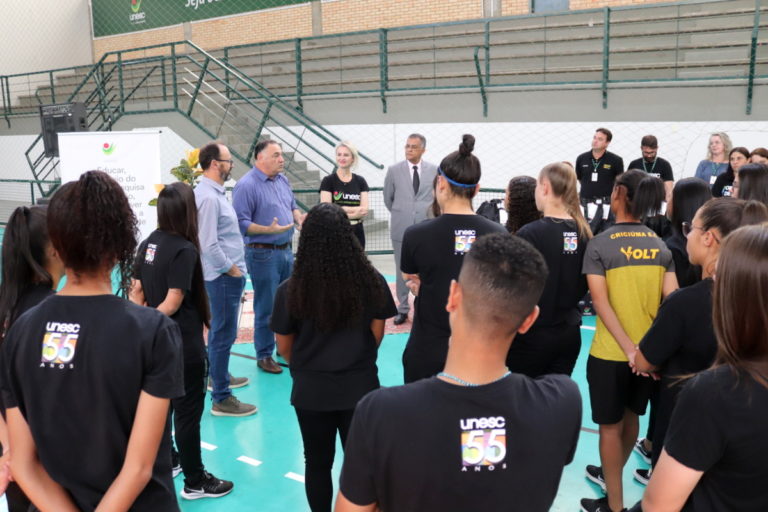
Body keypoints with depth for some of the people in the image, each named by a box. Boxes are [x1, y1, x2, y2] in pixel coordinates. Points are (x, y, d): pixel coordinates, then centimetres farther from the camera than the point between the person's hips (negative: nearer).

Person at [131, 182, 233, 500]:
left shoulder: (148, 243, 4)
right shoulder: (184, 249, -20)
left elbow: (136, 290, 6)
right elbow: (174, 302, -21)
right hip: (184, 345, -8)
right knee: (188, 412, 4)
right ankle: (195, 482, 16)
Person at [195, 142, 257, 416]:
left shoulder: (215, 192, 11)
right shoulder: (208, 197, -20)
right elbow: (208, 244, -24)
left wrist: (234, 267, 14)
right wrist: (231, 269, -15)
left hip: (228, 274, 10)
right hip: (223, 276, -10)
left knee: (221, 330, 23)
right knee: (223, 334, -4)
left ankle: (219, 376, 41)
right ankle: (221, 399, 3)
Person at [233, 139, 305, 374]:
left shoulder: (282, 180, 9)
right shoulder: (246, 185, -15)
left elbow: (293, 206, 19)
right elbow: (241, 222, -19)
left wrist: (298, 217, -2)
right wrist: (269, 229, -27)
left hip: (286, 250, 8)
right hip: (263, 254, -8)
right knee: (266, 307, 1)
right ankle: (264, 355, 15)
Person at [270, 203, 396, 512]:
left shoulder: (290, 290, -15)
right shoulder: (371, 280, -12)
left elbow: (284, 347, -2)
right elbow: (377, 332, 2)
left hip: (311, 390, 0)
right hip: (360, 386, 1)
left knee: (318, 464, 19)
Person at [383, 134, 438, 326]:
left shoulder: (435, 170, -1)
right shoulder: (394, 170, 0)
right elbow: (388, 198, 11)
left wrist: (429, 215, 9)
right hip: (401, 228, 0)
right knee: (402, 271, 8)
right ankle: (403, 309, 19)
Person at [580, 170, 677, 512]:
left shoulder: (600, 244, -12)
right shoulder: (660, 246, 1)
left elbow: (600, 302, -19)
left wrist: (628, 348, -20)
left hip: (610, 353, -5)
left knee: (610, 426, 8)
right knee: (630, 418, 22)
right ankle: (610, 475, 44)